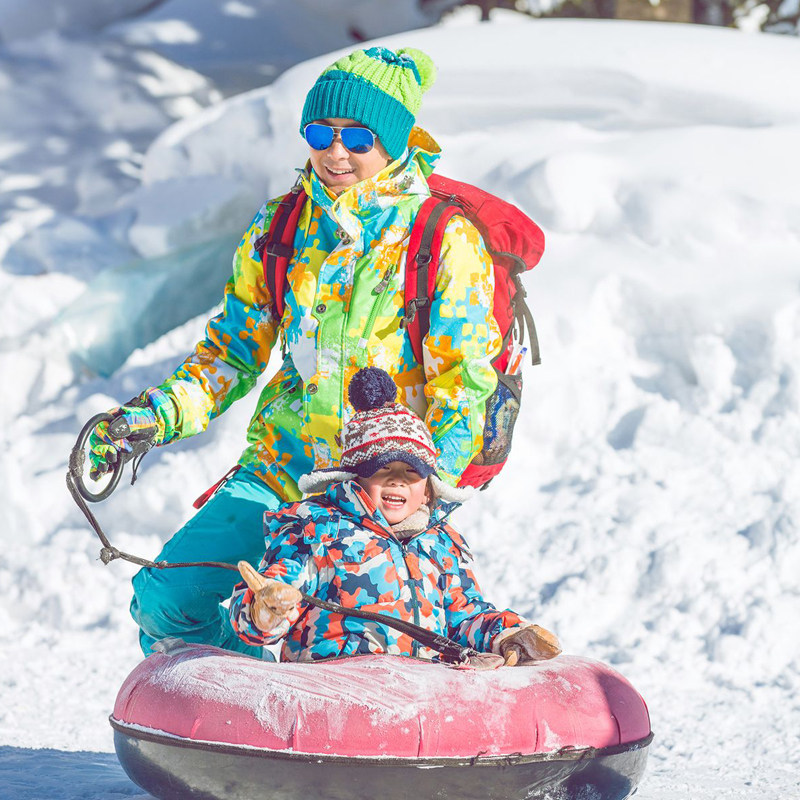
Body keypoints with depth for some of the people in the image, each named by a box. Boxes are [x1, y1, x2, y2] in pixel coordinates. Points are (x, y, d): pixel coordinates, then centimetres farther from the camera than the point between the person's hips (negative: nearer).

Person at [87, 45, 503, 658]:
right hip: (282, 469, 5)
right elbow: (235, 349, 15)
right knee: (166, 597, -9)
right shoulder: (282, 228, 7)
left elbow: (464, 384, -8)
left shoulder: (447, 241, -6)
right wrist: (157, 415, 0)